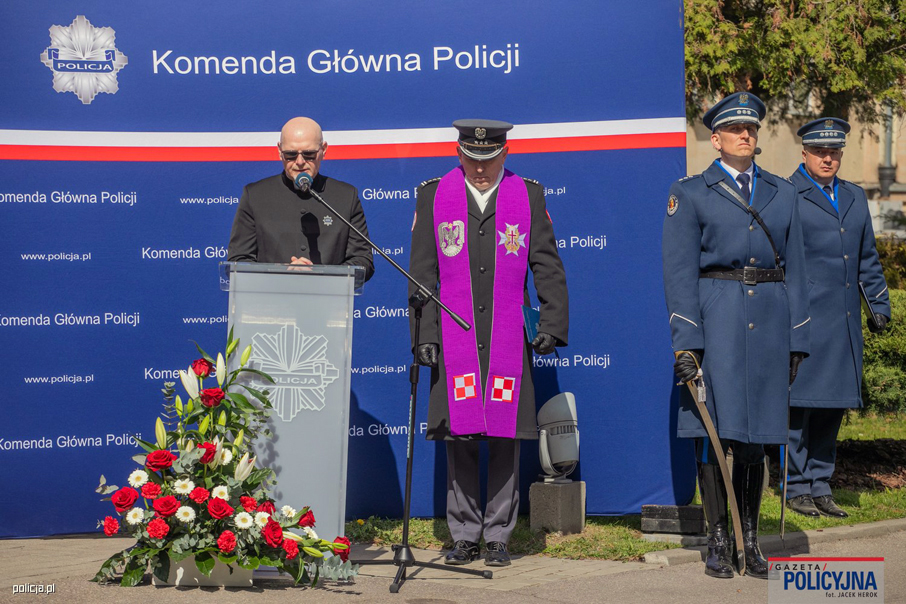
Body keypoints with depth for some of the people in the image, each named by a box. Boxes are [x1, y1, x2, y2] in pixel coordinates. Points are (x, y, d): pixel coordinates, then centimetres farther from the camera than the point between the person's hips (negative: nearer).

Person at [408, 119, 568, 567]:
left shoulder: (528, 196, 7)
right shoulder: (433, 196, 7)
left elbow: (548, 268, 7)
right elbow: (422, 273, 5)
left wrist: (552, 325, -4)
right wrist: (424, 336, -2)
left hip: (509, 344, 0)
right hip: (454, 342, 0)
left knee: (506, 441, 1)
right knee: (459, 441, 1)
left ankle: (498, 536, 11)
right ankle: (465, 536, 13)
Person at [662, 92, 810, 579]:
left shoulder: (782, 193, 14)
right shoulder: (689, 194, 3)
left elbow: (794, 268, 13)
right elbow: (679, 272, -3)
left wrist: (797, 339, 7)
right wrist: (685, 342, -11)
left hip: (769, 320, 3)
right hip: (714, 317, -3)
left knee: (757, 432, 6)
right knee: (715, 429, -4)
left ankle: (751, 540, 14)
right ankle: (717, 540, 5)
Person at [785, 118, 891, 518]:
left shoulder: (855, 197, 18)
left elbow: (867, 258, 25)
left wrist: (880, 304, 20)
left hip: (844, 320, 6)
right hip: (803, 317, -6)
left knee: (834, 405, 8)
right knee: (800, 402, -3)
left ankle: (820, 486, 16)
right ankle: (797, 489, 5)